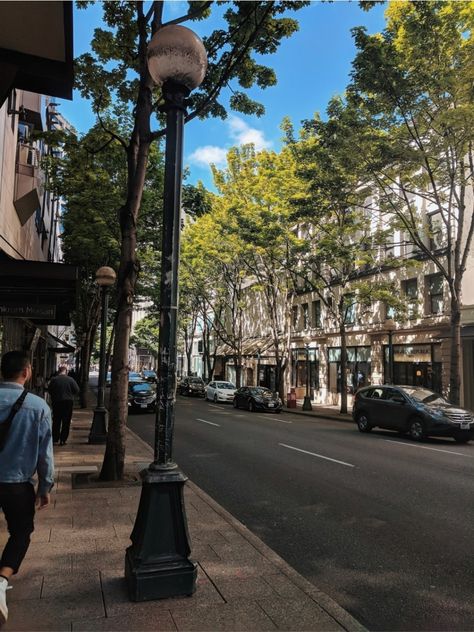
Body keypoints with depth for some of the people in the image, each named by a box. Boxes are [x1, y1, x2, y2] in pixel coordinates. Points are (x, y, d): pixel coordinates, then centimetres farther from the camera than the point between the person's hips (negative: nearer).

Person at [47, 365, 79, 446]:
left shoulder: (53, 379, -5)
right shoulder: (70, 380, -8)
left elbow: (49, 390, 0)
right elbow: (76, 390, -5)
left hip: (56, 402, 1)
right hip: (68, 402, -1)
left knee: (56, 421, 13)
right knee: (66, 422, 6)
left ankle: (55, 438, 15)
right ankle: (63, 440, 5)